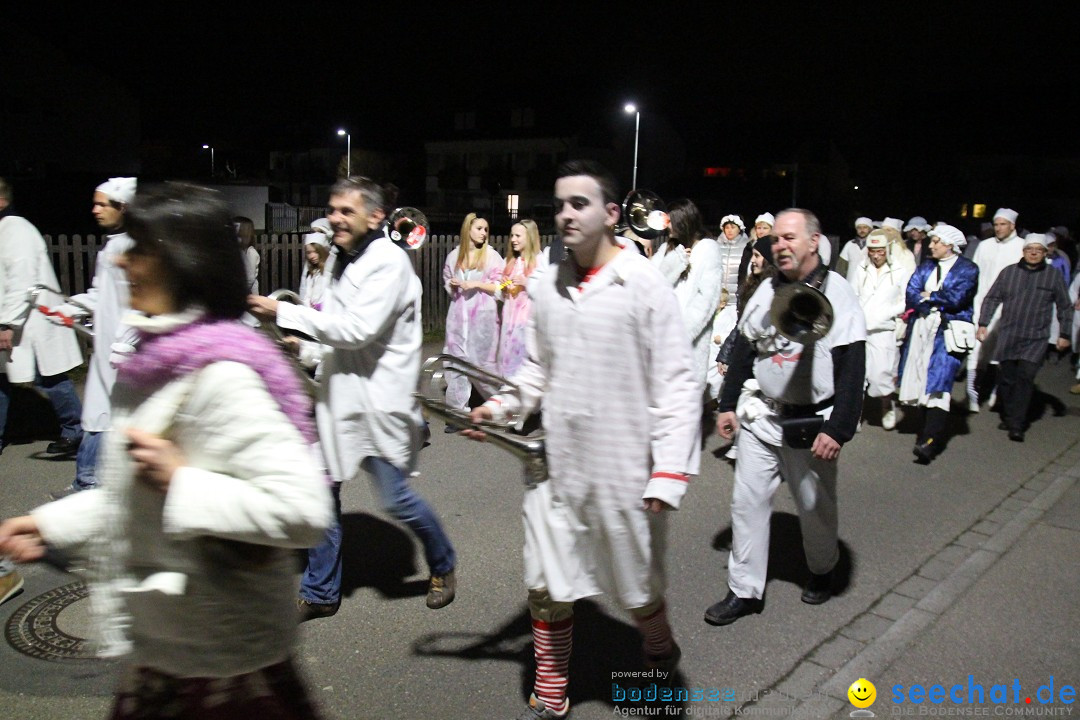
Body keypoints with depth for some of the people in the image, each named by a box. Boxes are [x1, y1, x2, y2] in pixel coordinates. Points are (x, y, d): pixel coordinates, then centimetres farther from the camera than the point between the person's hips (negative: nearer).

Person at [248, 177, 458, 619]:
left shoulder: (389, 261, -15)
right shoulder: (340, 257, 11)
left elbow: (359, 329, -24)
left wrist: (283, 313, -21)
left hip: (379, 397, -8)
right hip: (338, 392, 8)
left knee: (396, 498, 0)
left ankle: (443, 566, 27)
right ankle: (320, 592, 25)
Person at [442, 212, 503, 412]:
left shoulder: (492, 255, -1)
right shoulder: (455, 255, 8)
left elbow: (499, 287, -4)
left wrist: (475, 284, -11)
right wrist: (453, 285, -3)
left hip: (483, 316, -3)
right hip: (458, 315, 3)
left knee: (483, 361, 1)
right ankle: (457, 412, 7)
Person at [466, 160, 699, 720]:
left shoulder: (645, 285, -12)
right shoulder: (545, 285, 3)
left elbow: (677, 387, -12)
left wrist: (669, 473, -17)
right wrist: (502, 406, -3)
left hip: (623, 474, -4)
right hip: (556, 465, 5)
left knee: (638, 590, 16)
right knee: (545, 589, 14)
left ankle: (660, 654, 49)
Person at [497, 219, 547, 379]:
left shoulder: (540, 260, -6)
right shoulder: (512, 261, 15)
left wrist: (526, 283, -19)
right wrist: (504, 288, 1)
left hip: (529, 319, -7)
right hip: (510, 318, 7)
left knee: (525, 359, -6)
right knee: (508, 357, 8)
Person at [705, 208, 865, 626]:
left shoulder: (836, 293, -11)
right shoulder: (766, 291, 5)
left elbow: (851, 369, -14)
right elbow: (742, 349, 12)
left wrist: (838, 429, -19)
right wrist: (728, 404, 9)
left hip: (811, 422, -4)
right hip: (760, 417, 5)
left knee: (815, 506, 12)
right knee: (747, 500, 4)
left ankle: (822, 571, 40)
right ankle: (744, 590, 15)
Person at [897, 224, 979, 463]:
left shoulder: (967, 269, 2)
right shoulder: (927, 266, 16)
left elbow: (956, 298, -11)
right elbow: (910, 293, 4)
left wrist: (928, 297, 1)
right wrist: (937, 305, -9)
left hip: (949, 332, -5)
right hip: (923, 329, 5)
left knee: (939, 381, -15)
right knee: (923, 381, 2)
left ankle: (930, 440, -22)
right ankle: (931, 430, 12)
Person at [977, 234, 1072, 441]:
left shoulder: (1054, 274, 4)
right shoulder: (1009, 272, 6)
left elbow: (1065, 307, 10)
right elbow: (992, 298, 9)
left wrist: (1064, 334, 8)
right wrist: (983, 323, 1)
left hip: (1036, 339, -1)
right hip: (1007, 336, 2)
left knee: (1025, 378, -11)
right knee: (1006, 379, 5)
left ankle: (1017, 426, -9)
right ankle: (1007, 418, 22)